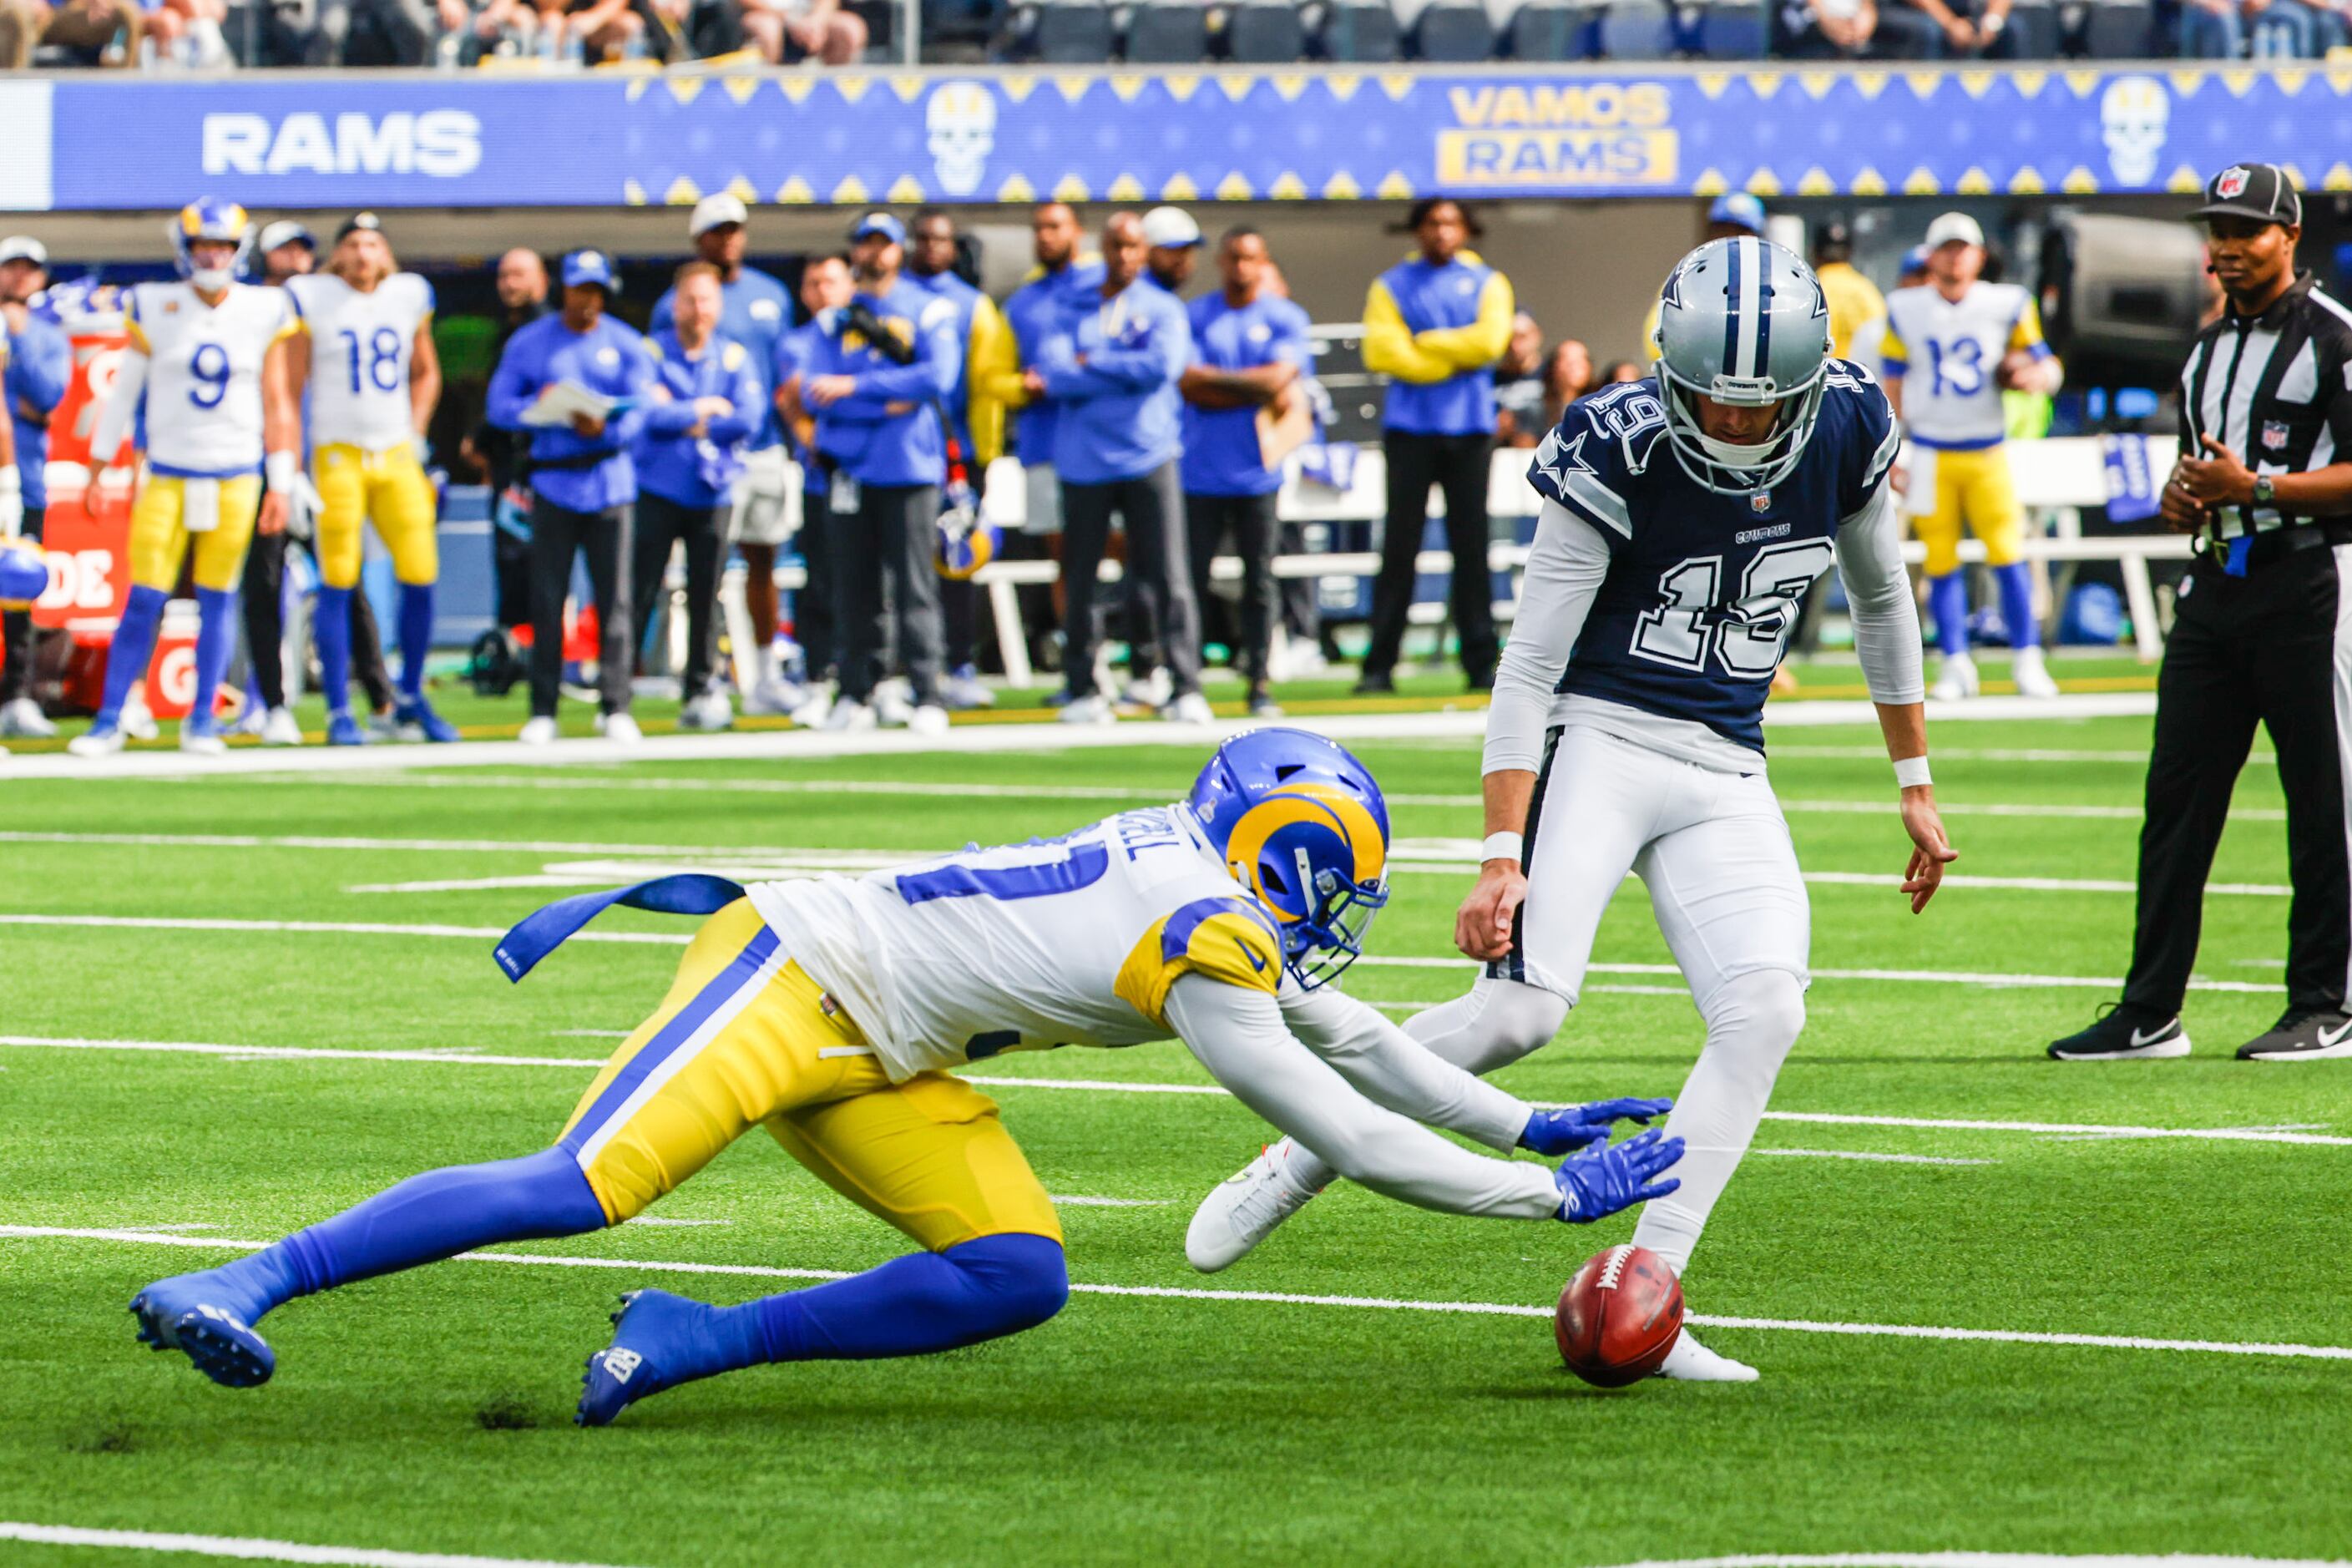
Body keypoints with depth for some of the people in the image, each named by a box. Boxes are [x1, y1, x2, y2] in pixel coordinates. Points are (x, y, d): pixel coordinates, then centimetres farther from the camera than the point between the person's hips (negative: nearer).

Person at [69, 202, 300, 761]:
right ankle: (109, 719, 2)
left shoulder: (265, 313, 0)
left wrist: (281, 485, 3)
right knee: (145, 599, -5)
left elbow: (276, 404, 5)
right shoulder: (155, 308, -2)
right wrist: (98, 468, 7)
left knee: (218, 598, 3)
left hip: (235, 477, 1)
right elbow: (124, 391, 6)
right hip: (168, 476, -1)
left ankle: (202, 719, 13)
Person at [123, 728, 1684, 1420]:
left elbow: (1345, 1035, 28)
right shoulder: (1208, 951, -16)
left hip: (871, 1065, 10)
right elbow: (1346, 1135, -12)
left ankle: (688, 1345, -5)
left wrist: (1528, 1120, 29)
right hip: (796, 982, -10)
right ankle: (246, 1282, -22)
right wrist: (1559, 1195, -4)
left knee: (1020, 1276, -4)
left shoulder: (1195, 879, 12)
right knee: (583, 1185, -24)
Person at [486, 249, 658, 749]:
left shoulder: (626, 346, 7)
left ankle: (615, 707, 1)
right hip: (552, 481, 0)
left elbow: (641, 412, -2)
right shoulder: (528, 343, 7)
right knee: (546, 600, -2)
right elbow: (500, 406, 3)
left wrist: (605, 429, -22)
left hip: (609, 482, 0)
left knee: (614, 599, -3)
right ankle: (542, 712, 1)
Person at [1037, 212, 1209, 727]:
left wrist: (1090, 366, -5)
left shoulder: (1163, 309, 8)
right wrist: (1123, 373, -10)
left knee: (1168, 576, -8)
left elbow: (1163, 365, -11)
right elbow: (1051, 367, -4)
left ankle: (1185, 688, -9)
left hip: (1148, 457, -2)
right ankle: (1081, 690, 14)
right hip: (1084, 461, 2)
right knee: (1080, 579, 5)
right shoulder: (1073, 308, 12)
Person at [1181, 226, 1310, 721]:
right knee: (1193, 576, 0)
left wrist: (1214, 379, -5)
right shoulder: (1194, 317, 7)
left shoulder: (1285, 318, 6)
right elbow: (1188, 385, -4)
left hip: (1258, 472, 0)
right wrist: (1259, 391, -6)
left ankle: (1260, 683, 4)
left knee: (1260, 580, 0)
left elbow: (1280, 378, -8)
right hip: (1201, 471, 0)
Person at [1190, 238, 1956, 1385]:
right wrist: (1503, 853, -22)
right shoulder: (1619, 452, -18)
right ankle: (1292, 1169, -1)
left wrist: (1915, 784, 20)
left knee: (1763, 1011, -17)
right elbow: (1529, 666, -16)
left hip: (1725, 776, 5)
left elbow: (1881, 601, 16)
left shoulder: (1847, 431, -2)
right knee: (1525, 1004, -22)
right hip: (1598, 740, -5)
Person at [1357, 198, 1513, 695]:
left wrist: (1425, 343, -4)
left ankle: (1481, 661, 2)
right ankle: (1380, 664, -6)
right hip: (1409, 426, -1)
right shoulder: (1392, 285, 10)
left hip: (1469, 428, 1)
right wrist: (1456, 357, -6)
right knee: (1400, 546, -4)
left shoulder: (1487, 283, 12)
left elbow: (1490, 340, -6)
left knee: (1471, 544, 0)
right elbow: (1381, 351, -4)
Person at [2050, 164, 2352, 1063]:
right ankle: (2150, 1014, 8)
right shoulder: (2209, 351, 18)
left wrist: (2255, 488, -19)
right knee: (2175, 799, 5)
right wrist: (2181, 497, 5)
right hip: (2216, 583, 8)